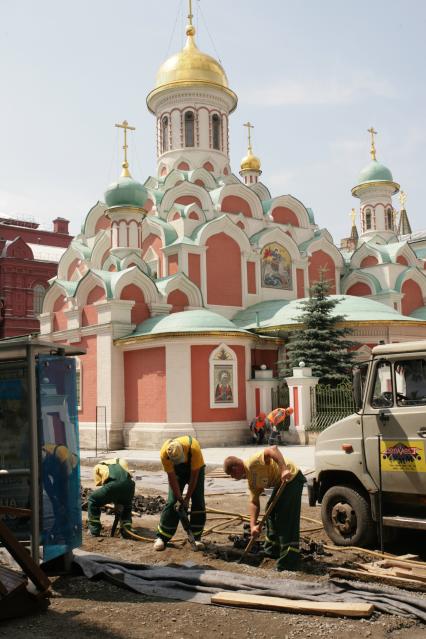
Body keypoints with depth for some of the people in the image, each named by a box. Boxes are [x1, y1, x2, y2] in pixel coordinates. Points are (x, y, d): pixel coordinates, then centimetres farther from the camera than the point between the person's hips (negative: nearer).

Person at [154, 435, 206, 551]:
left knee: (198, 502, -9)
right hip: (177, 470, 1)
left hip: (195, 469, -1)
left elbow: (194, 477, -27)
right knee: (172, 501, -7)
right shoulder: (164, 453, -34)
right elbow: (172, 478, -22)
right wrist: (180, 499, -21)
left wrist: (187, 498, -21)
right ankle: (161, 537, -1)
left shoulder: (193, 448, -39)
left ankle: (196, 537, 0)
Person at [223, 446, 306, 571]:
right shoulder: (251, 480, 11)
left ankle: (289, 562, -10)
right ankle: (272, 550, 36)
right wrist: (253, 525, 2)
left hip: (291, 478, -11)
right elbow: (254, 503, 11)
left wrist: (284, 469, -39)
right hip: (281, 483, 11)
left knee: (287, 520, -12)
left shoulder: (252, 463, -19)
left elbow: (272, 449, -32)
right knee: (271, 511, 21)